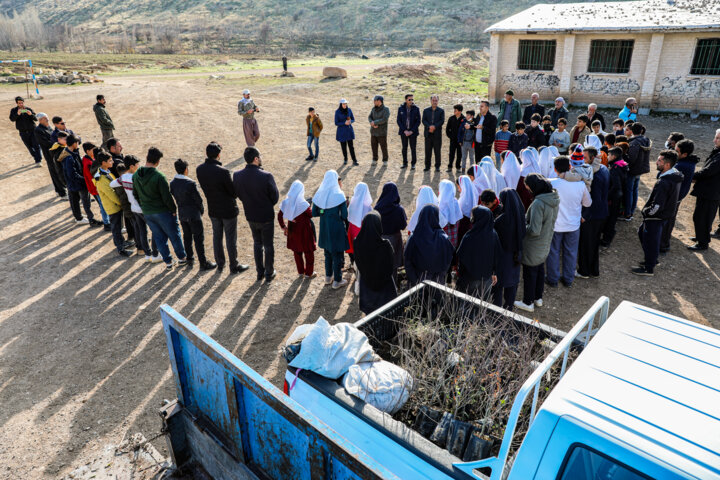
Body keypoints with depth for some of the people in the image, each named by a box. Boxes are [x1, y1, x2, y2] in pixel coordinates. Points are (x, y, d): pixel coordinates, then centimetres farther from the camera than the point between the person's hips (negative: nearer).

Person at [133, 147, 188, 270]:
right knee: (174, 235, 12)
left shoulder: (136, 176, -1)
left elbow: (135, 195, 9)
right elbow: (167, 197, -19)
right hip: (162, 212, -5)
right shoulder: (159, 176, -22)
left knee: (159, 237, 16)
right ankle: (182, 258, 24)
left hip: (147, 213, 6)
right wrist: (174, 210, -6)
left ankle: (168, 262, 22)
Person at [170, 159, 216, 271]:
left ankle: (189, 259, 31)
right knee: (199, 239, 2)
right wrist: (201, 210, 2)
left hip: (182, 214, 6)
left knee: (187, 237, 20)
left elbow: (175, 198, 6)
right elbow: (198, 199, -15)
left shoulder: (172, 183, -4)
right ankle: (203, 263, 7)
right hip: (193, 214, -6)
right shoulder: (190, 183, -23)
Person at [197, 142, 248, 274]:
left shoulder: (199, 169, -7)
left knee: (217, 237, 20)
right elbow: (233, 191, -18)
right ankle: (234, 267, 21)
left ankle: (220, 264, 33)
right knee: (231, 239, 8)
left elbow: (204, 187, 3)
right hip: (228, 210, -6)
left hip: (213, 210, 6)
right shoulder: (223, 171, -26)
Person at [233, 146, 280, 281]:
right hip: (266, 217, -4)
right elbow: (275, 197, -14)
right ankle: (269, 274, 28)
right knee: (268, 245, 14)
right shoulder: (266, 176, -25)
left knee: (257, 244, 23)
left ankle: (260, 272, 34)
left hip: (250, 217, 4)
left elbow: (237, 194, 1)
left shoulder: (237, 175, -12)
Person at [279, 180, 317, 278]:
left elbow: (279, 216, -1)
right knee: (308, 252, 12)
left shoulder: (286, 202, -7)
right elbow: (311, 214, -11)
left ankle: (300, 271, 30)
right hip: (304, 231, -5)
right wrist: (310, 207, 5)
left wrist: (283, 227, 9)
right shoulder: (303, 204, -23)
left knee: (297, 252, 19)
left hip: (293, 230, 5)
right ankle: (309, 273, 20)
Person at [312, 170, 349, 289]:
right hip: (337, 230, -5)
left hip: (324, 230, 5)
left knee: (328, 253, 22)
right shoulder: (339, 195, -17)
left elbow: (314, 213, 2)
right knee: (338, 255, 8)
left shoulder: (319, 195, -3)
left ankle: (328, 277, 34)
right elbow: (345, 216, -17)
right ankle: (337, 281, 17)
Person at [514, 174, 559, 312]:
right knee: (540, 270, 24)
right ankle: (538, 298, 42)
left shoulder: (538, 203, -32)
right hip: (545, 244, 9)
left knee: (529, 274, 10)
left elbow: (534, 230, -32)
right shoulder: (554, 198, -4)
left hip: (533, 248, -8)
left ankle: (528, 303, 26)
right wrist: (527, 217, 4)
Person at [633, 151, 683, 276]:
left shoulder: (663, 183, -31)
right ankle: (652, 260, 39)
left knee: (650, 241, 5)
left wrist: (646, 211, -12)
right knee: (642, 232, 25)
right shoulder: (675, 176, 1)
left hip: (656, 217, -10)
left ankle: (649, 269, 21)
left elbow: (657, 206, -31)